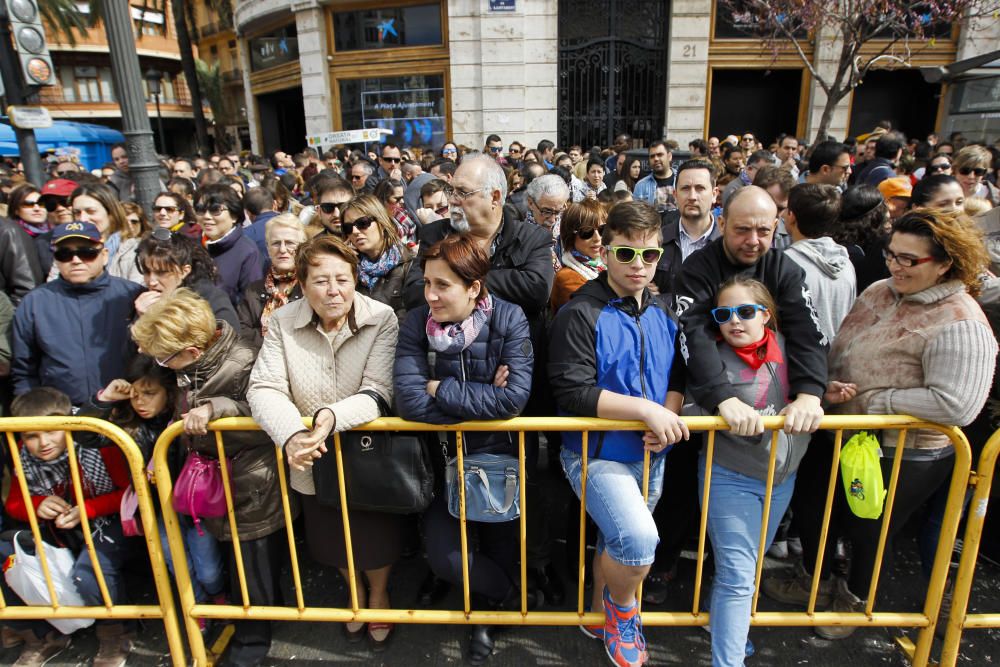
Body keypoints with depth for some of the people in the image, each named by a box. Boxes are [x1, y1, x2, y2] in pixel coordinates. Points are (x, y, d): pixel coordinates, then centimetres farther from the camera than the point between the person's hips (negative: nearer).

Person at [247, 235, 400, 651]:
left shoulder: (382, 319, -17)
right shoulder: (282, 323, -9)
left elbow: (379, 392, -24)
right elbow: (264, 387, -14)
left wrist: (334, 415, -42)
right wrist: (290, 434, -33)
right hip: (313, 460, 3)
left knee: (375, 540, 17)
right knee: (333, 540, 24)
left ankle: (379, 594, 51)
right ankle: (356, 593, 57)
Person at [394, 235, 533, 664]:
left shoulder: (509, 319, -18)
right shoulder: (417, 323, -13)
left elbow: (515, 397, -29)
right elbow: (410, 401, -24)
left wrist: (443, 390, -23)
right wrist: (484, 401, -23)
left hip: (501, 457, -1)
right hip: (445, 460, 2)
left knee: (502, 554, 8)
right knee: (444, 559, -6)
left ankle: (484, 612, 46)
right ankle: (513, 595, 28)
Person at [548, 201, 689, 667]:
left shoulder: (663, 314, 4)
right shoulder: (580, 314, -16)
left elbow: (677, 376, 8)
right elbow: (572, 392, -23)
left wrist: (668, 417, -13)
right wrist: (645, 408, -25)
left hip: (650, 455, 6)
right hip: (597, 454, -6)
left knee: (618, 541, 21)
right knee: (638, 540, -24)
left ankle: (601, 616, 49)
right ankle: (623, 606, 11)